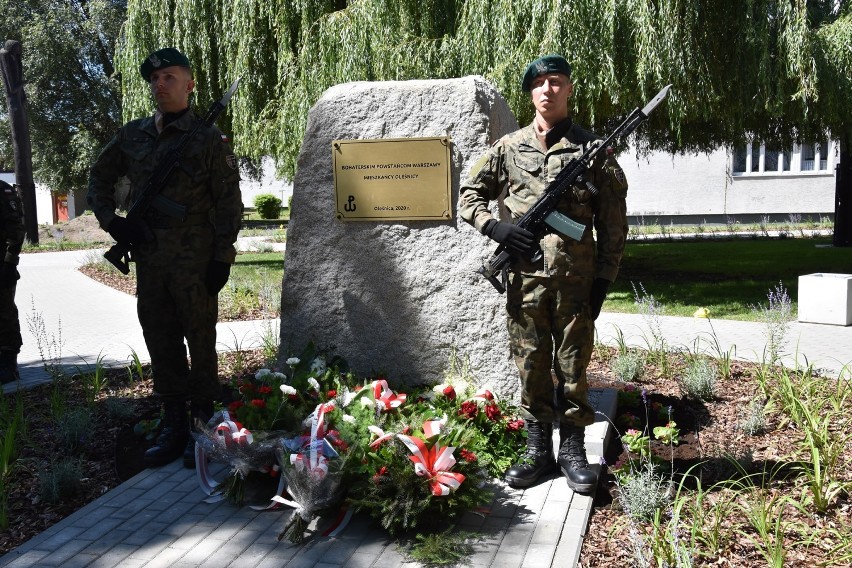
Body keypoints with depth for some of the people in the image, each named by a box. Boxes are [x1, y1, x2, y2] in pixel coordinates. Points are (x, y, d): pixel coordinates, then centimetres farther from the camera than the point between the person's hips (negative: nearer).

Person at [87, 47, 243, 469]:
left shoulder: (207, 138, -4)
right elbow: (99, 177, 22)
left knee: (200, 343, 2)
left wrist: (222, 258, -12)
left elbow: (229, 202, -7)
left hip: (194, 258, -5)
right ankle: (173, 427, 22)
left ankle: (204, 427, 13)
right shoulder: (133, 134, 10)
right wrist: (111, 220, 6)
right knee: (160, 343, 10)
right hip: (147, 256, 6)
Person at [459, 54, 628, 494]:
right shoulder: (508, 148, 8)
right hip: (524, 278, 2)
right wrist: (495, 227, -6)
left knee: (573, 365, 6)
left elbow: (613, 220, 4)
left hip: (575, 278, -1)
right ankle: (538, 449, 21)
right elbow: (469, 195, 14)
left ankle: (573, 450, 20)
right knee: (531, 365, 8)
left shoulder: (591, 148, 4)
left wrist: (604, 277, -2)